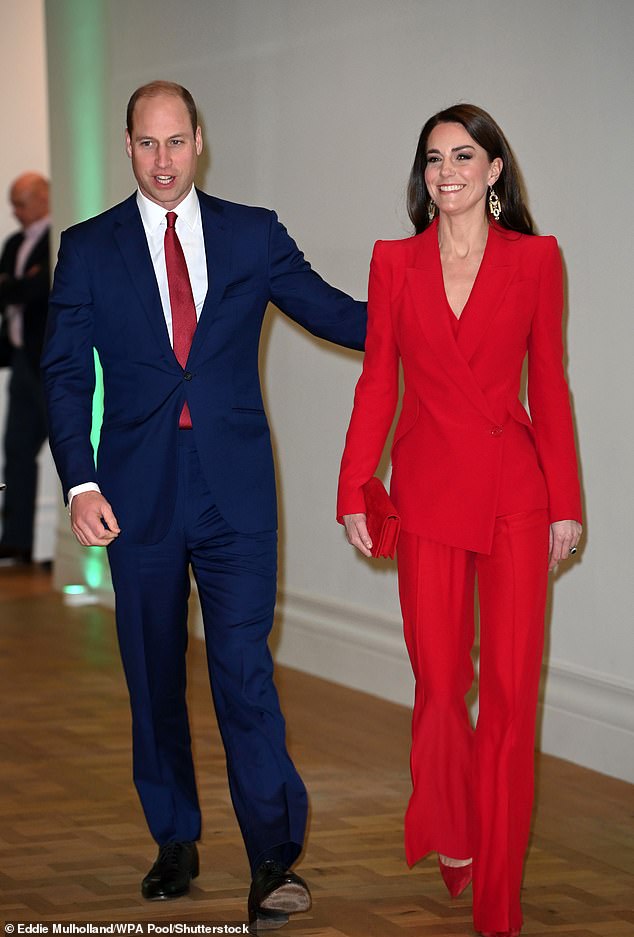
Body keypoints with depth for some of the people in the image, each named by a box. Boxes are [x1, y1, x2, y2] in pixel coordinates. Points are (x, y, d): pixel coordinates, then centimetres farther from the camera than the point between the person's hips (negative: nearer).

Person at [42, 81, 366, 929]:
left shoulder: (253, 235, 6)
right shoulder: (89, 248, 5)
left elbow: (332, 312, 9)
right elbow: (65, 373, 2)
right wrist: (81, 482, -10)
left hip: (234, 486, -1)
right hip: (138, 492, 1)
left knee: (244, 663, -9)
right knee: (153, 672, 9)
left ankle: (275, 858, -9)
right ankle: (176, 843, 22)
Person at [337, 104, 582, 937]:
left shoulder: (535, 258, 3)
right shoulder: (395, 262, 6)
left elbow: (549, 384, 4)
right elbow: (377, 382, 7)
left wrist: (566, 501, 3)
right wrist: (355, 490, 1)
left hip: (515, 491, -1)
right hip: (428, 488, 1)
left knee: (512, 688, -3)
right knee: (440, 682, 4)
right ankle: (451, 838, 31)